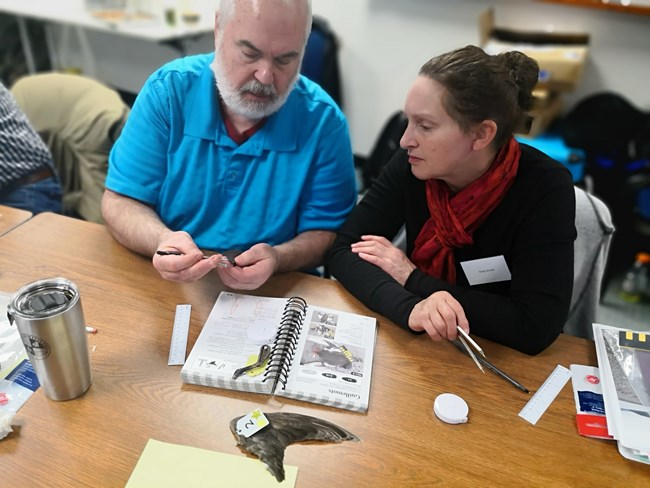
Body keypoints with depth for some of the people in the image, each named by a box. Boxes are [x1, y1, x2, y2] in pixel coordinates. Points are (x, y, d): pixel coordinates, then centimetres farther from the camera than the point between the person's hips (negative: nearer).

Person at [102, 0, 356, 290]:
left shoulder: (323, 121, -11)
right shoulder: (168, 90, -8)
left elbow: (327, 234, -5)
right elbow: (119, 202, -4)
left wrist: (277, 258, -26)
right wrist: (161, 241, -26)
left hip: (274, 294, 0)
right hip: (165, 286, 1)